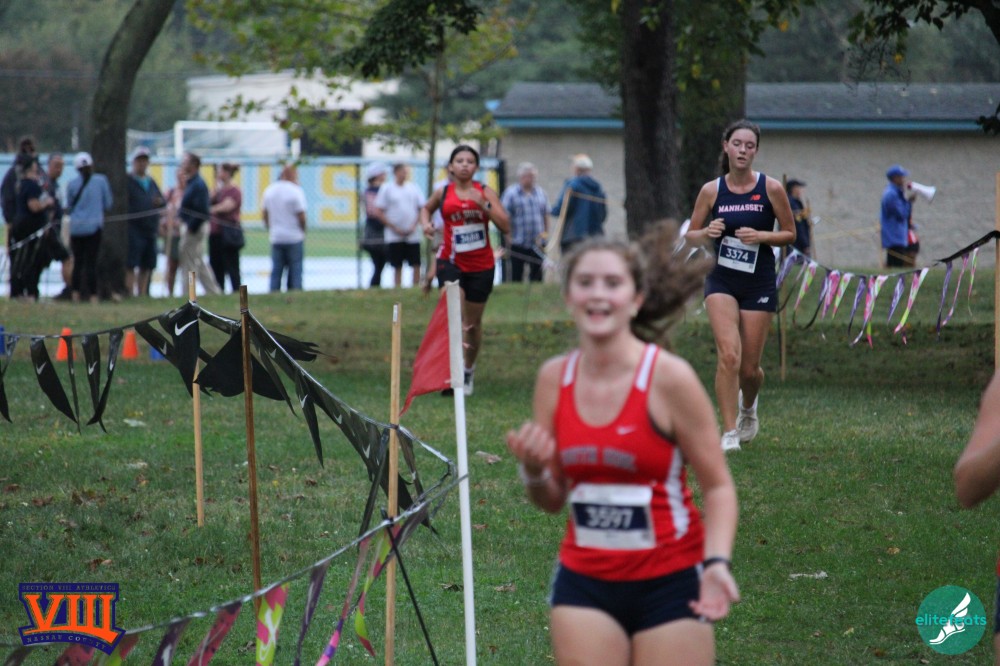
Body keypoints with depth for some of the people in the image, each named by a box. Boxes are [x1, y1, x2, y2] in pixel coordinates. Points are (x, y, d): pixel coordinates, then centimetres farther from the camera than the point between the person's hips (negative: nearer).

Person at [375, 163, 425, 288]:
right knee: (397, 267, 2)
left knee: (416, 266, -2)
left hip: (413, 235, 2)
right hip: (394, 236, -2)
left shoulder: (413, 188, 6)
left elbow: (421, 210, 10)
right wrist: (395, 228, -8)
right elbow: (380, 212, -2)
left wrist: (413, 226, -5)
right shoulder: (386, 188, -1)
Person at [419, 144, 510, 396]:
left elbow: (506, 226, -13)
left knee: (474, 321, 12)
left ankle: (469, 370, 33)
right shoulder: (443, 193, 1)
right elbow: (426, 208, 24)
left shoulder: (485, 192, -3)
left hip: (481, 264, 1)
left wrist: (484, 204, -22)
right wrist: (425, 223, 3)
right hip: (451, 261, -1)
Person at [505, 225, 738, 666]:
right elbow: (553, 499, 11)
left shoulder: (668, 377, -11)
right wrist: (533, 471, -11)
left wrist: (717, 563, -21)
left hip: (669, 581, -4)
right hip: (584, 582, 4)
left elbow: (718, 485, -6)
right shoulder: (554, 378, 2)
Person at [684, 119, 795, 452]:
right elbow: (691, 235, 8)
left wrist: (761, 236, -15)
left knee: (749, 368, 5)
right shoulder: (712, 190, 0)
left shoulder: (771, 188, -4)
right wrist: (708, 232, -14)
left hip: (759, 284, 0)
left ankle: (748, 407, 40)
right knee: (729, 355, -18)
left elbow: (790, 234, 4)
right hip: (721, 281, 0)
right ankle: (729, 434, -11)